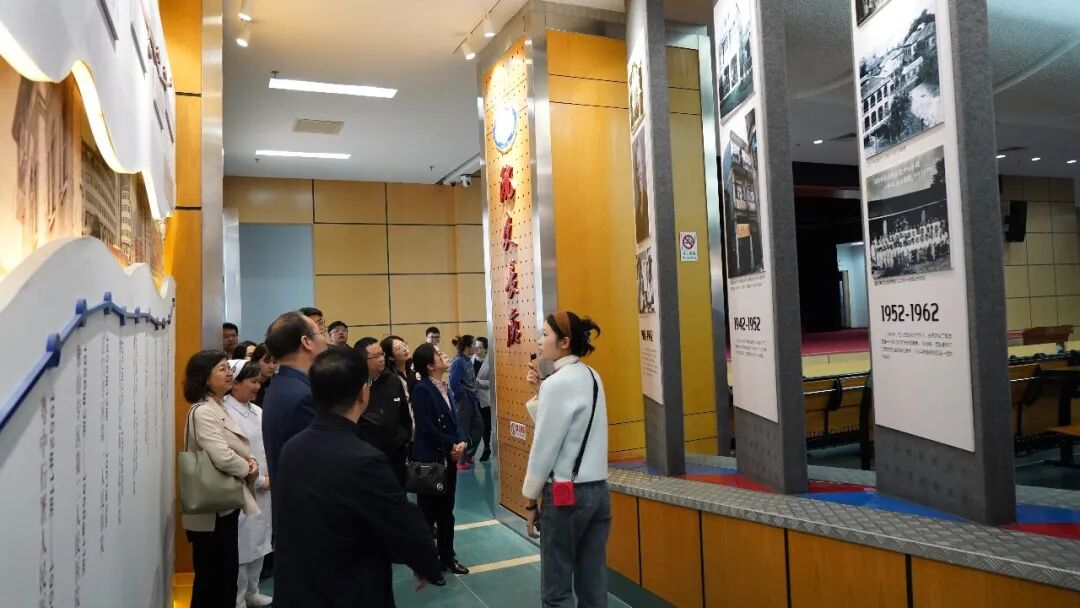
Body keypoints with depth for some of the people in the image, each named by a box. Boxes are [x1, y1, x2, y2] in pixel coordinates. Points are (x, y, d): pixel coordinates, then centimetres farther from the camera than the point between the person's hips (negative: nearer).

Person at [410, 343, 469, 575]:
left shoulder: (445, 387, 9)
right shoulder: (421, 389, -15)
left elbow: (452, 421, 10)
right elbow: (425, 427, -20)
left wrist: (460, 442, -7)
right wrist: (451, 445, -12)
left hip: (448, 458, 7)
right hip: (429, 459, -7)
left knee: (447, 511, 16)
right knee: (428, 512, 6)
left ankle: (447, 557, 29)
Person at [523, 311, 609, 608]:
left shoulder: (557, 383, -15)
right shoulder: (592, 377, 8)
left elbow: (544, 448, -13)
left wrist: (530, 500, -3)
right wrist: (539, 392, 6)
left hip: (566, 494, -8)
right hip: (598, 490, 8)